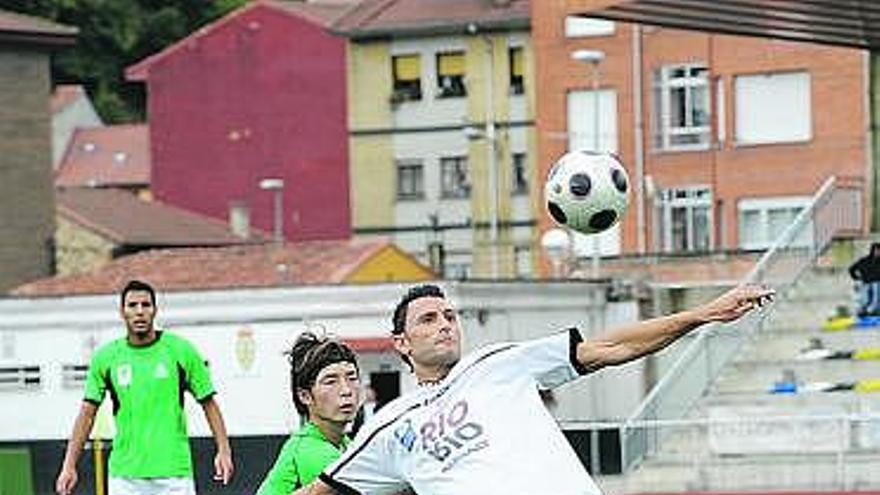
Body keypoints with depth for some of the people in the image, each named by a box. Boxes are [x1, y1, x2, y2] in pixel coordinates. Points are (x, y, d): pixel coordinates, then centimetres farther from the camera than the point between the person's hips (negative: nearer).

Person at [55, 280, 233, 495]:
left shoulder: (181, 350, 1)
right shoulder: (105, 357, 4)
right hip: (124, 475, 1)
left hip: (174, 472, -1)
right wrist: (69, 465, 1)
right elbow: (88, 411, 7)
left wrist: (223, 450, -5)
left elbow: (208, 402, 5)